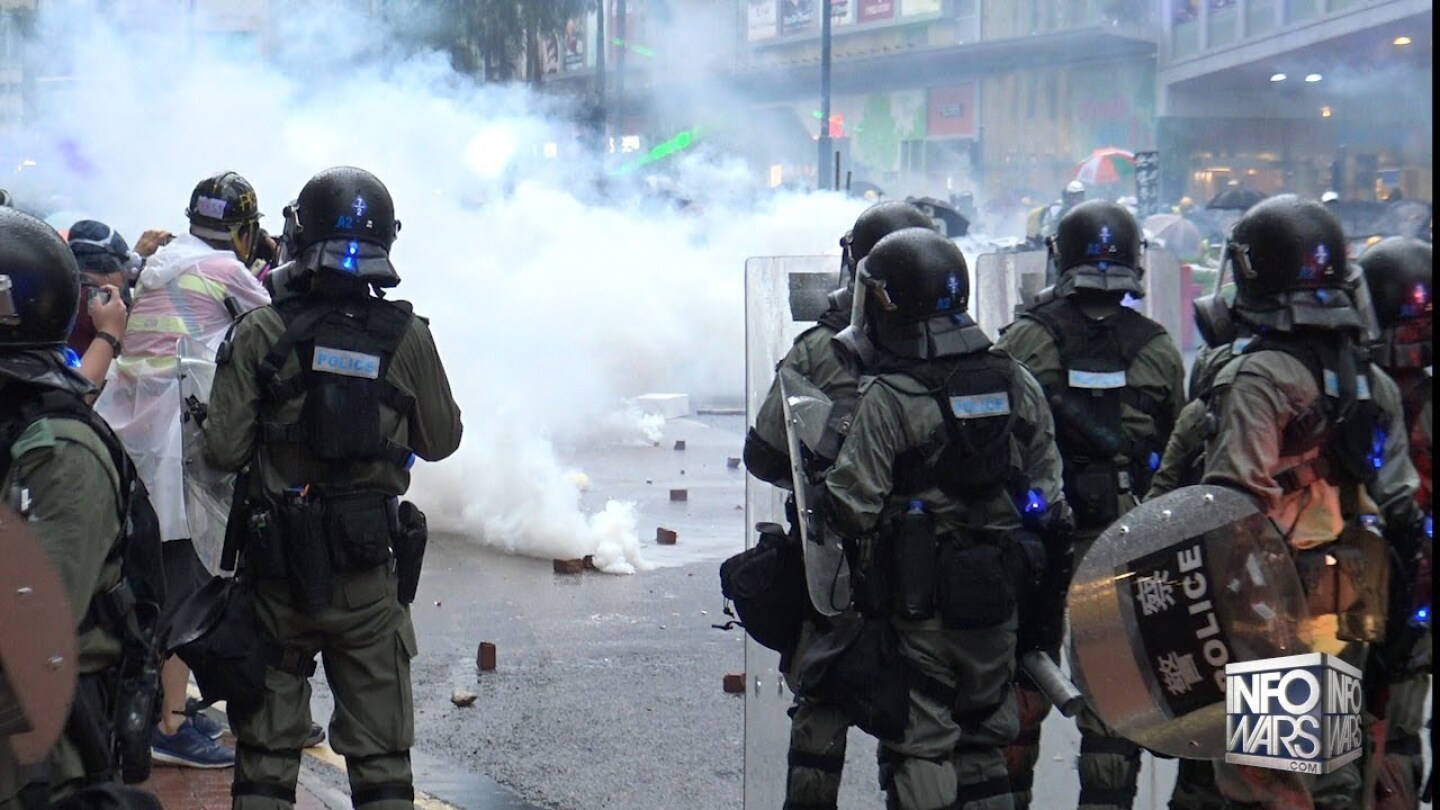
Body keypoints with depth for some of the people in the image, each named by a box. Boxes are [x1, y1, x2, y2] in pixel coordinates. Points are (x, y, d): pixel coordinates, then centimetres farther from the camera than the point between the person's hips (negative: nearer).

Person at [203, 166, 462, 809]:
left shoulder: (259, 334, -10)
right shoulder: (407, 337, -7)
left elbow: (224, 452, -10)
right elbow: (440, 441, 4)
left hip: (278, 568, -1)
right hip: (370, 571, 1)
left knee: (267, 751, 11)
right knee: (380, 754, 10)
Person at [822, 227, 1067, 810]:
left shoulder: (888, 399, -16)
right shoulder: (1016, 383, 2)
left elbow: (853, 505, -15)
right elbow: (1046, 491, 8)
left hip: (919, 601, -5)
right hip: (997, 594, 5)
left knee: (919, 745, 2)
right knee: (984, 740, 17)